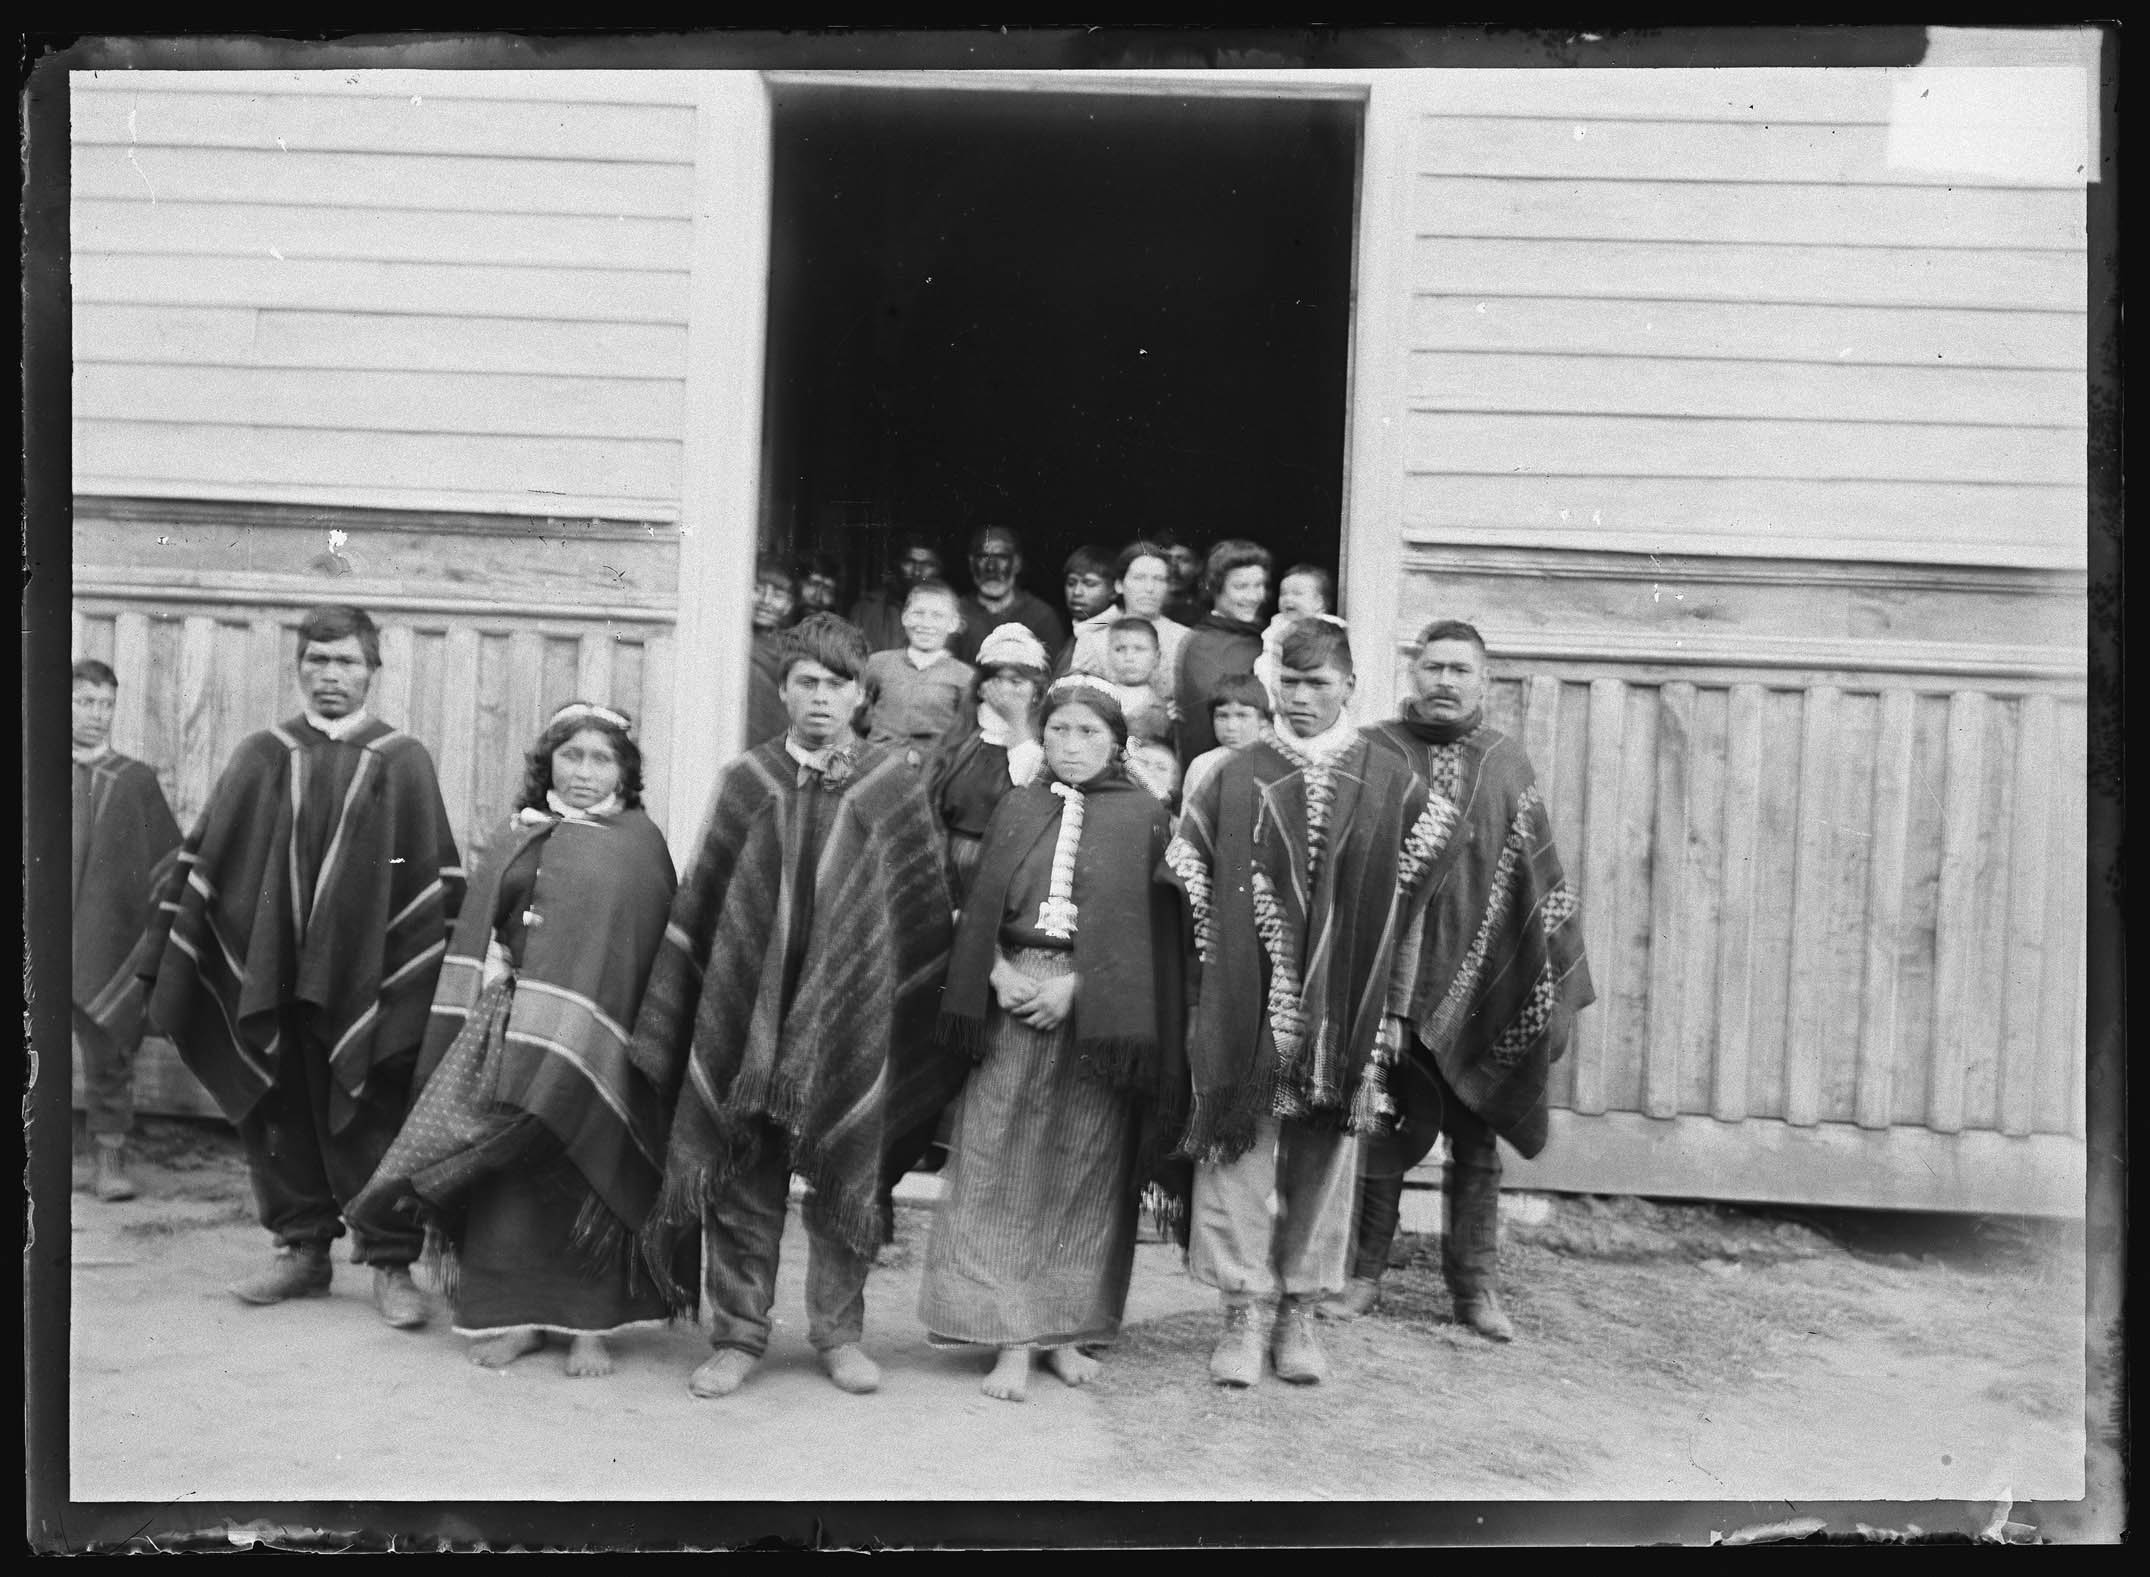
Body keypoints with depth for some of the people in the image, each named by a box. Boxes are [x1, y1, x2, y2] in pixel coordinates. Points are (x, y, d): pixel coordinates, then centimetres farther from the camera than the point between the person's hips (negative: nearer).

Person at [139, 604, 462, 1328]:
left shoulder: (402, 761, 1)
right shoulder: (261, 757, 8)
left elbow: (435, 880, -1)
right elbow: (203, 861, 10)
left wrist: (434, 974, -6)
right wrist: (169, 956, 5)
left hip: (364, 979, -3)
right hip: (268, 974, 3)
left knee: (373, 1125, 1)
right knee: (282, 1118, 10)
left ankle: (390, 1263, 11)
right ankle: (303, 1249, 26)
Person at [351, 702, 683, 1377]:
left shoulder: (638, 843, 2)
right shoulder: (511, 840, 14)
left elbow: (647, 954, -3)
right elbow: (476, 943, 13)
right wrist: (462, 1034, 3)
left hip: (591, 1034, -3)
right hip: (503, 1024, 4)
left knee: (582, 1169, -3)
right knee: (502, 1170, 1)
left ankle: (589, 1324, 7)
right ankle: (512, 1315, 13)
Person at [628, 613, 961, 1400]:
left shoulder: (894, 785, 3)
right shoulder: (746, 781, 5)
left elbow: (925, 906, 5)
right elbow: (697, 901, 7)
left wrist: (926, 1021, 2)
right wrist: (668, 1020, 4)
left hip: (852, 1014, -1)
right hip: (746, 1007, 1)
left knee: (846, 1177, 7)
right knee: (743, 1178, 5)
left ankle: (840, 1331, 23)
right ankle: (738, 1334, 19)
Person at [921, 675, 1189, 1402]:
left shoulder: (1144, 818, 4)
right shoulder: (1016, 810, 12)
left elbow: (1150, 927, -3)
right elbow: (981, 906, 7)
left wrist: (1075, 986, -13)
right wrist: (1000, 974, -10)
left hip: (1101, 1008, -1)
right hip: (1015, 997, 2)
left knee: (1086, 1172, 4)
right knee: (1005, 1171, -1)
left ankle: (1064, 1332, 17)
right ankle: (1012, 1340, 5)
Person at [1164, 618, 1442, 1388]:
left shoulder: (1392, 783, 3)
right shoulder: (1235, 778, 2)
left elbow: (1411, 903, 4)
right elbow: (1188, 883, 5)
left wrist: (1394, 1006, 1)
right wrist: (1217, 989, 0)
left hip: (1346, 1007, 1)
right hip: (1248, 1003, 0)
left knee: (1325, 1158, 8)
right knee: (1241, 1152, 0)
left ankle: (1300, 1310, 21)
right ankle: (1244, 1311, 11)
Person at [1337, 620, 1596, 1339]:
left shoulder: (1508, 762, 8)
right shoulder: (1373, 753, 1)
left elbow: (1542, 877, 10)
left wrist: (1557, 982, 7)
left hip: (1482, 985, 2)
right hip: (1388, 975, -2)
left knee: (1476, 1139, 8)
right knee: (1384, 1131, 4)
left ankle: (1475, 1284, 20)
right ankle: (1362, 1273, 18)